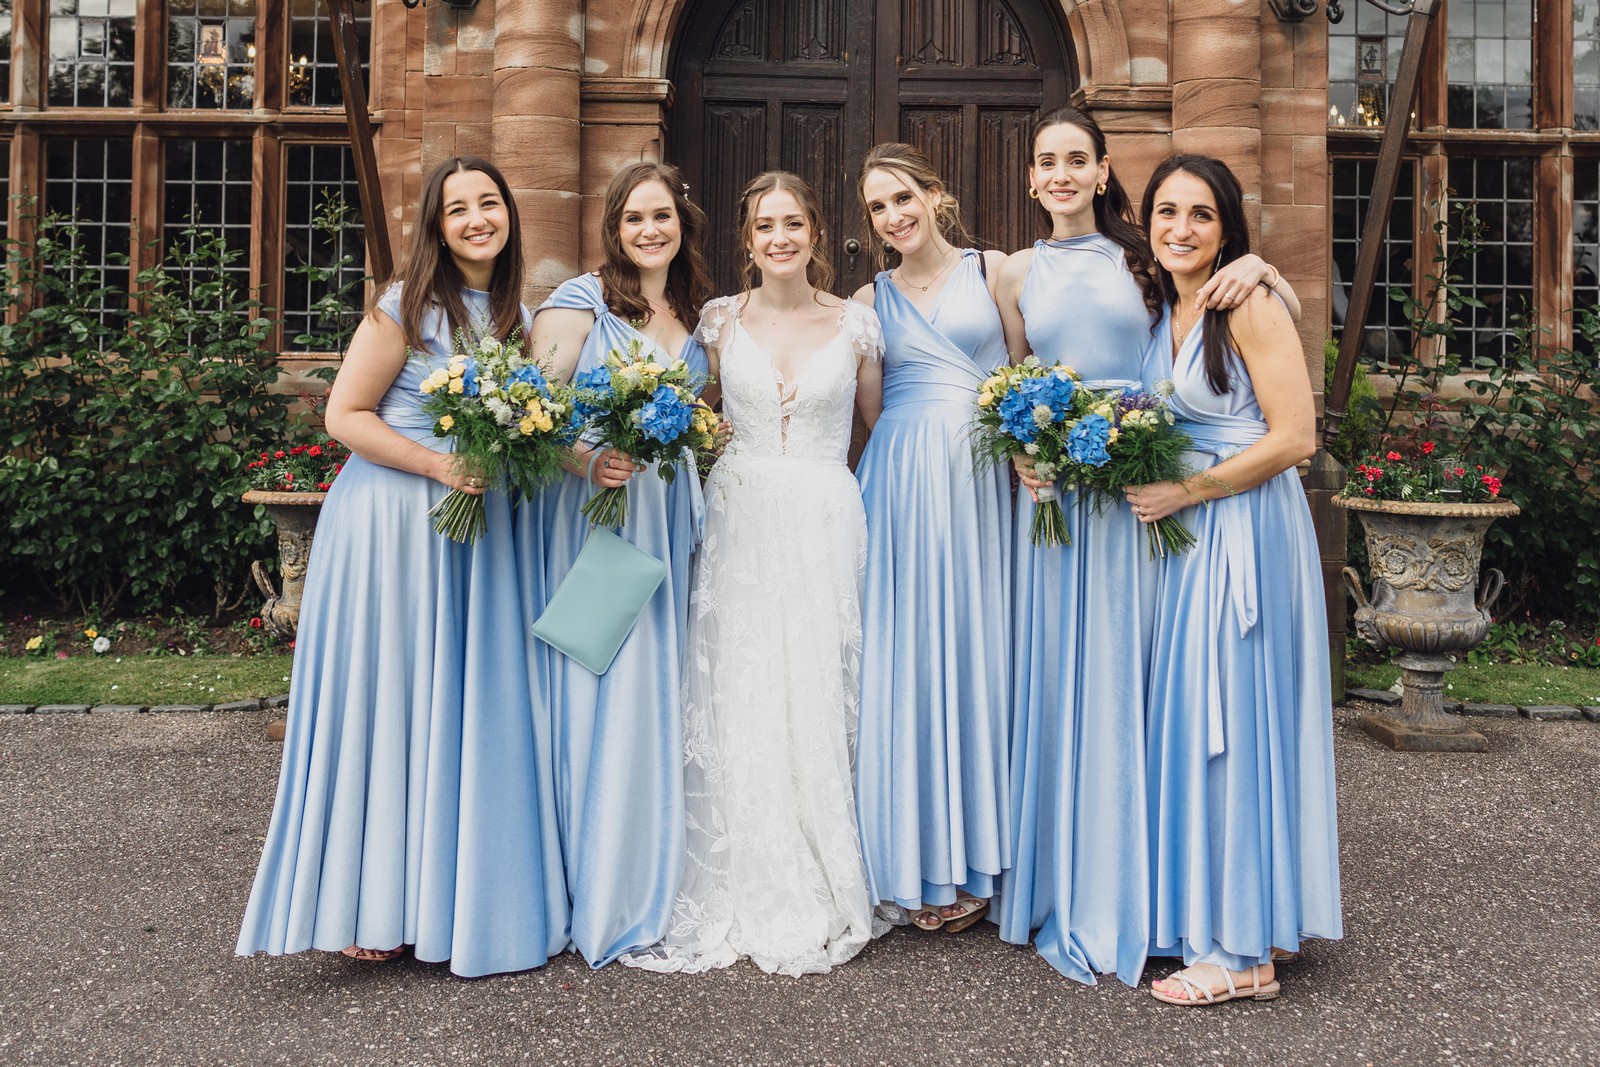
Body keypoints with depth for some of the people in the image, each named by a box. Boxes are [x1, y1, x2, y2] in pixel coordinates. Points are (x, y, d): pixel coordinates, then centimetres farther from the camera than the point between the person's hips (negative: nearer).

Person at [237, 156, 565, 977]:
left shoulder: (515, 315, 11)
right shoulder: (406, 308, -8)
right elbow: (344, 416, -9)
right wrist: (440, 465, -19)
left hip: (476, 527, 6)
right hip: (392, 522, -6)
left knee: (475, 708, 8)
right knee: (385, 703, 0)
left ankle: (458, 898, 21)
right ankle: (375, 907, 13)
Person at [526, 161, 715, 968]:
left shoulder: (695, 317, 17)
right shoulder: (579, 301, 0)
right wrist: (586, 459, -24)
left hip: (668, 515, 6)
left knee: (657, 687, 7)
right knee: (598, 689, -6)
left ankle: (649, 882, 18)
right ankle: (595, 893, 5)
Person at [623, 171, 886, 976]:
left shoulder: (855, 325, 6)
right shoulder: (719, 320, 8)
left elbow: (881, 426, 13)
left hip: (826, 525, -1)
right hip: (738, 523, 1)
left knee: (817, 706, -2)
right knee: (739, 705, 0)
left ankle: (819, 903, 13)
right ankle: (748, 899, 13)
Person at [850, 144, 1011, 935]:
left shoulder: (993, 271, 9)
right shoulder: (870, 300, 13)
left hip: (979, 479, -1)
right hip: (898, 478, 1)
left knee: (973, 647, 2)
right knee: (903, 654, 0)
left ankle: (973, 855, 14)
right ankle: (920, 861, 11)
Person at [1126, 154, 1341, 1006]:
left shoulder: (1250, 305, -10)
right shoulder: (1163, 313, 13)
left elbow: (1293, 437, -16)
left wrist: (1182, 493, -14)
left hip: (1246, 533, -8)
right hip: (1187, 541, 8)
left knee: (1234, 720, -5)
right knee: (1189, 719, 9)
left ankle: (1245, 951, 6)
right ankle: (1205, 919, 21)